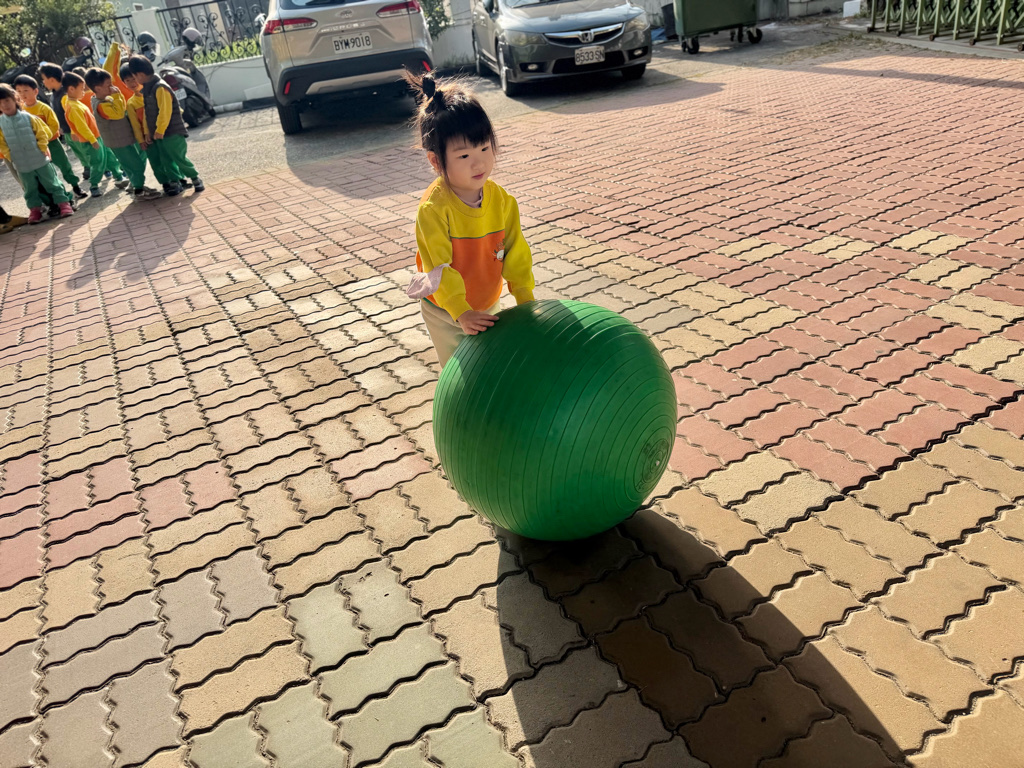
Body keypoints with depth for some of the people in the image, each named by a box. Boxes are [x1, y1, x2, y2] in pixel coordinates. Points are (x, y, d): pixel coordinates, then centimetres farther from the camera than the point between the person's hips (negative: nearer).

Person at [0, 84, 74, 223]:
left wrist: (42, 149, -8)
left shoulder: (28, 117, -7)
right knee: (30, 189, 12)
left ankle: (64, 203, 14)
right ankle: (35, 209, 23)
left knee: (52, 183, 6)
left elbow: (42, 133, -1)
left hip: (40, 160, -2)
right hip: (22, 165, 2)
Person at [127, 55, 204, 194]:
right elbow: (146, 112, 16)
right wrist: (148, 131, 13)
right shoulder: (147, 88, 12)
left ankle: (195, 179, 7)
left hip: (173, 133, -9)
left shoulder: (160, 88, -17)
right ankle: (175, 182, 14)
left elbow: (165, 112, -22)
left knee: (180, 159, -8)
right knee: (166, 161, 8)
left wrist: (159, 130, -19)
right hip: (158, 134, 9)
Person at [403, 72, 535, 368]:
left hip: (487, 306, 5)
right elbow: (438, 266, -27)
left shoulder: (501, 199, -11)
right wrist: (462, 312, -32)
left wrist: (525, 299, -9)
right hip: (444, 312, -4)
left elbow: (515, 251, -6)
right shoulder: (433, 208, -27)